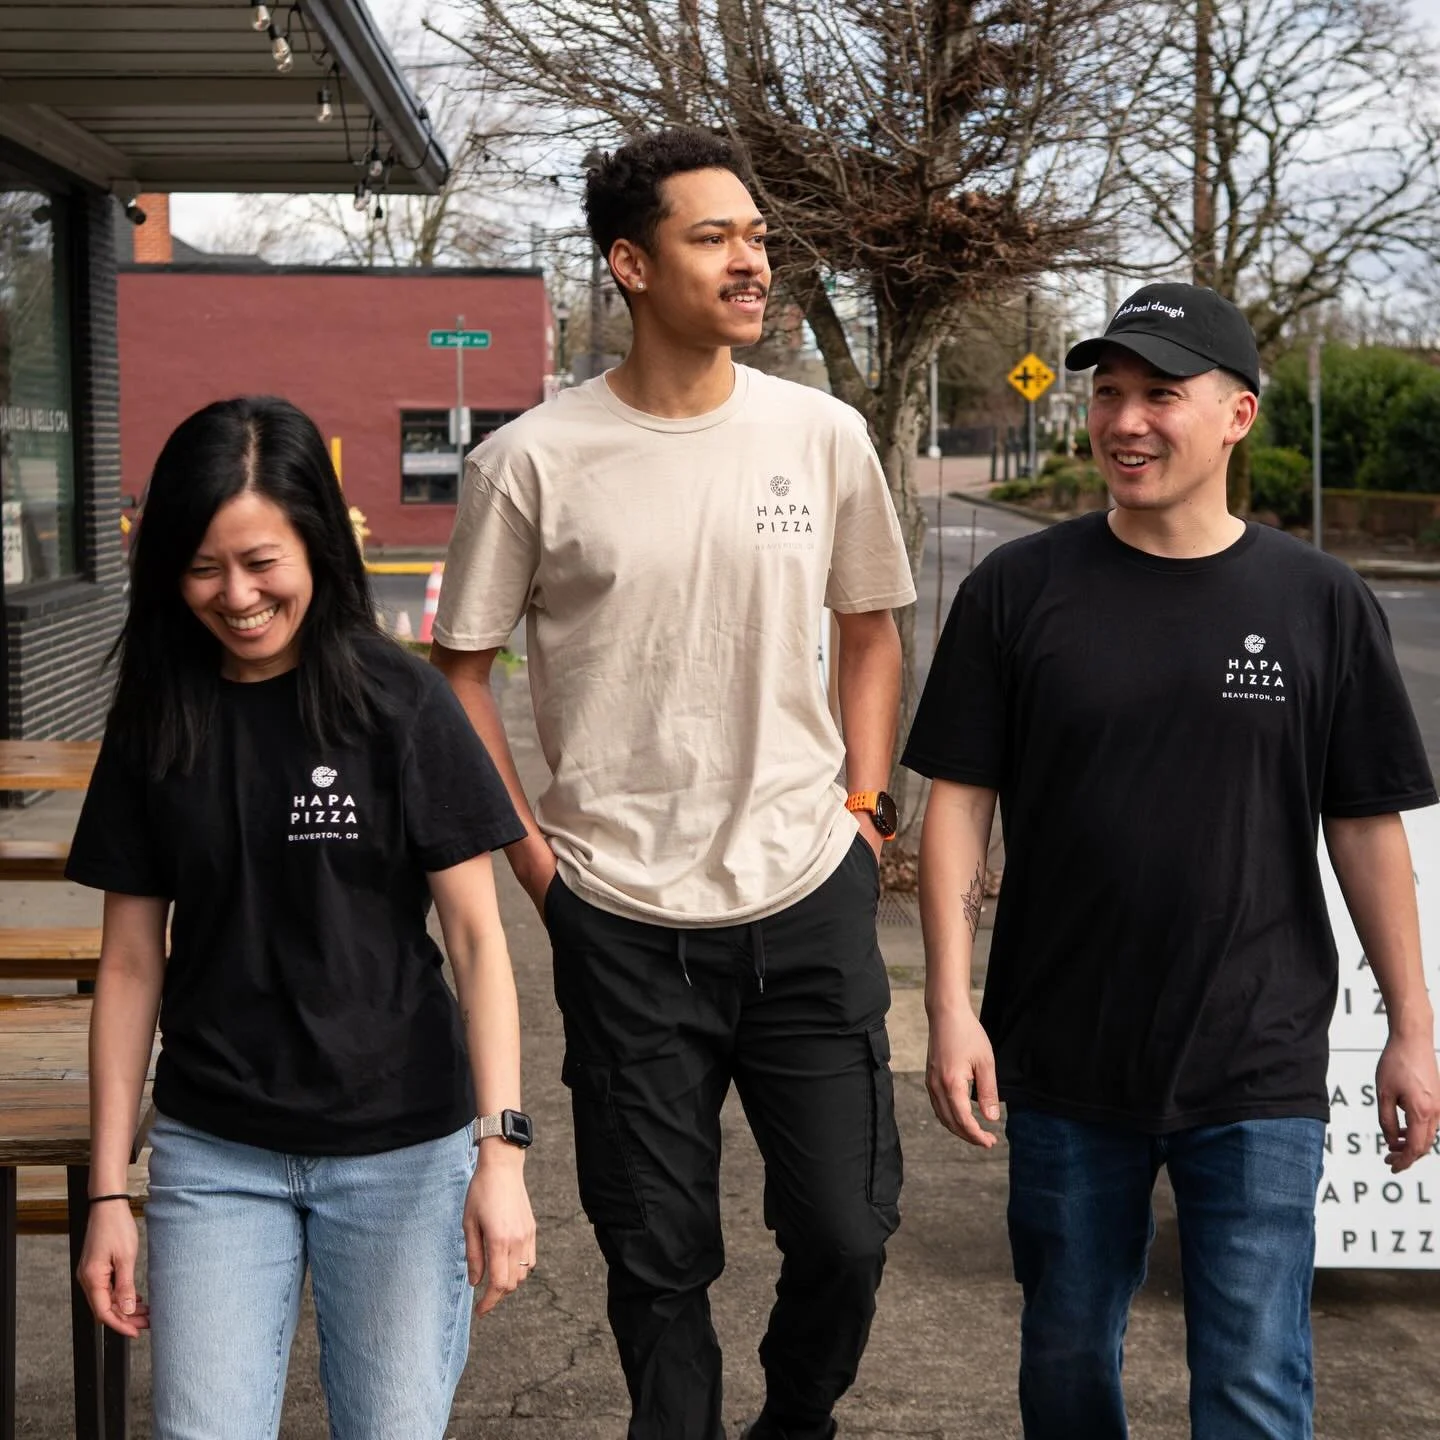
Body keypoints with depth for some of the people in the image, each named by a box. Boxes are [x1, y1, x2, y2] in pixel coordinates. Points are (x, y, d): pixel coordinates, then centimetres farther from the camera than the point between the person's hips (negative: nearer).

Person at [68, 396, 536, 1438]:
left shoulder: (401, 704, -7)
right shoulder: (156, 725, 2)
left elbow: (476, 937, -7)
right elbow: (132, 964, 4)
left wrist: (503, 1151, -16)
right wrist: (108, 1192, 2)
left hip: (403, 1150, -2)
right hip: (213, 1155, 2)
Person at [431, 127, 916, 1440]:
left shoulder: (825, 435, 2)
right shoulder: (533, 461, -6)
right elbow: (461, 668, 4)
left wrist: (863, 807, 6)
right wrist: (532, 854, -1)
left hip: (811, 900, 2)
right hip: (624, 923, -2)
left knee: (847, 1234, 7)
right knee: (659, 1258, 8)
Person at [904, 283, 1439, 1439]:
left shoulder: (1320, 604, -1)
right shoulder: (1018, 591, -2)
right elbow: (959, 802, -1)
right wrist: (952, 1007, -7)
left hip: (1258, 1079, -1)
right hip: (1065, 1065, 1)